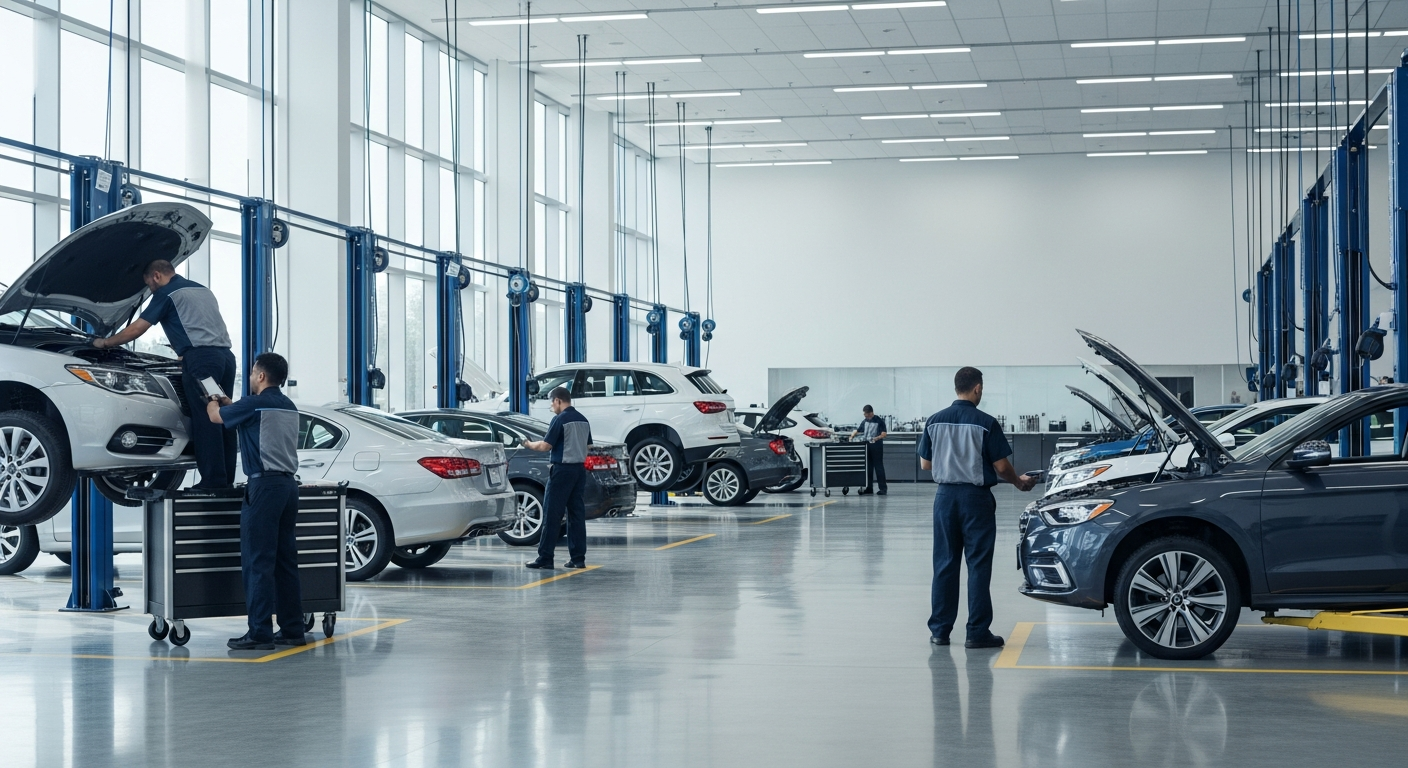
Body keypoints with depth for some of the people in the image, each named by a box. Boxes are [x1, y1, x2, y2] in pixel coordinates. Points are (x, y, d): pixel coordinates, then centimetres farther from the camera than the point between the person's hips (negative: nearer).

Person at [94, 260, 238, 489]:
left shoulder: (167, 294, 5)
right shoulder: (203, 290, 28)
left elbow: (135, 329, 7)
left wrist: (105, 343, 21)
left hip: (201, 358, -8)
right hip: (225, 355, 8)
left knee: (205, 420, -8)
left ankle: (214, 480, -12)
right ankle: (226, 479, 6)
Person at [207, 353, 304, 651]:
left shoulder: (255, 404, -8)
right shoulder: (288, 407, 15)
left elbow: (216, 416, 8)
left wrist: (213, 402, 30)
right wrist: (228, 403, 40)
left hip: (264, 484, -8)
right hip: (289, 484, 8)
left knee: (258, 562, -6)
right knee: (285, 561, 11)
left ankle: (260, 633, -8)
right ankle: (292, 629, 13)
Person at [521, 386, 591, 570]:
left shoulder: (560, 419, -12)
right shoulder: (583, 420, 11)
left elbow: (546, 445, -13)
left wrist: (530, 445, 4)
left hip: (562, 469, -7)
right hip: (579, 469, 7)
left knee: (552, 514, -3)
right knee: (576, 513, 8)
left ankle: (545, 558, -4)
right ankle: (578, 558, 7)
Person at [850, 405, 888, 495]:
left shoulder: (879, 421, -5)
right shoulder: (865, 421, 12)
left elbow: (884, 433, -9)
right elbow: (858, 430, 20)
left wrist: (877, 438, -24)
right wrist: (852, 436, 3)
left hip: (876, 446, -6)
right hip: (867, 445, 6)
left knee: (878, 467, -6)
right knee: (868, 467, 7)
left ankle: (883, 488, -3)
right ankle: (869, 488, 13)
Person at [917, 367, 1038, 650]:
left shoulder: (935, 421, 1)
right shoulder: (986, 423, -10)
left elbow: (925, 463, 7)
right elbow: (1001, 466, -8)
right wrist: (1019, 482, 12)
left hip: (945, 496, 4)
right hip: (976, 497, -4)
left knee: (944, 564, 11)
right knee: (978, 565, 2)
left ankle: (939, 630, 14)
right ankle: (977, 632, 2)